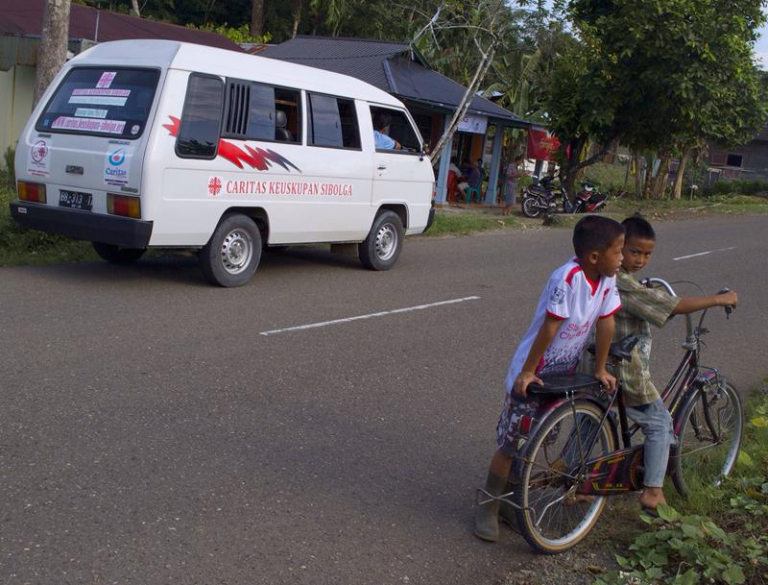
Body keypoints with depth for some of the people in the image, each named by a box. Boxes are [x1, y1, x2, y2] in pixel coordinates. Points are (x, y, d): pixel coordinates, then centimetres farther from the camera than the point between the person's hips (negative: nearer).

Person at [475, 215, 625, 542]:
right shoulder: (567, 278, -28)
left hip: (565, 370, 7)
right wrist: (527, 372, -21)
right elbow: (549, 328, -26)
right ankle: (488, 509, 12)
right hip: (533, 372, -7)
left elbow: (606, 322, 0)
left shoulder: (607, 278, -6)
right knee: (509, 443, 0)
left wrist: (600, 369, 6)